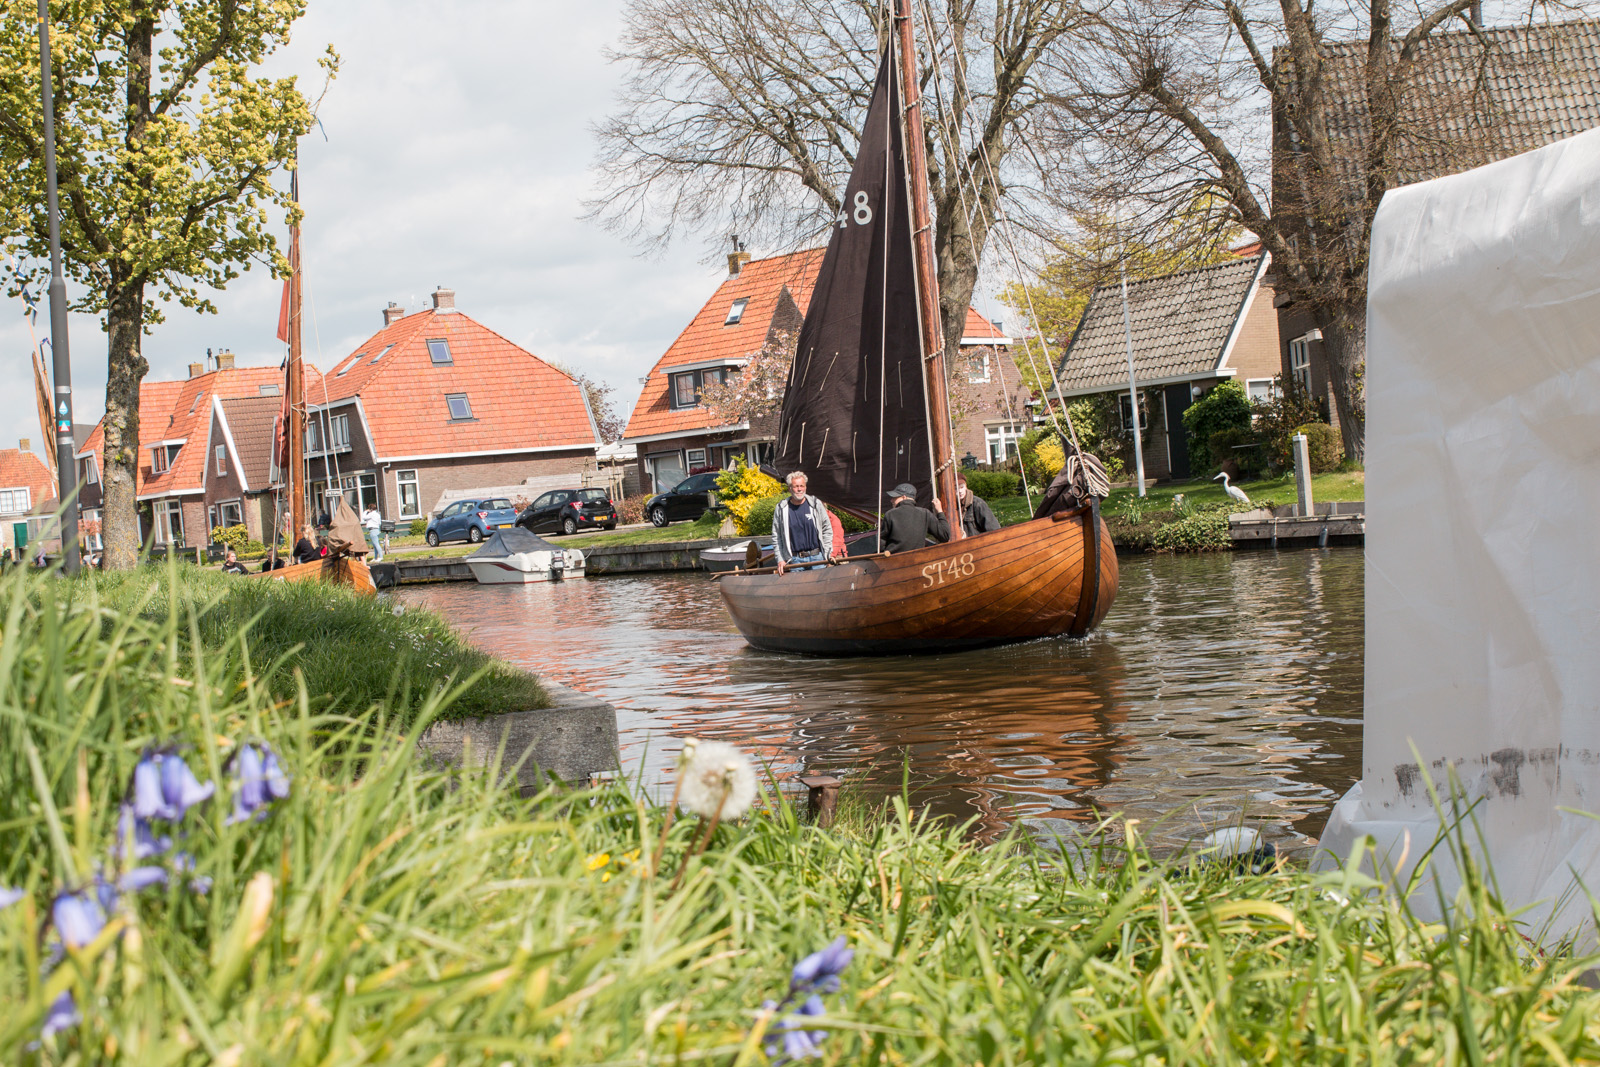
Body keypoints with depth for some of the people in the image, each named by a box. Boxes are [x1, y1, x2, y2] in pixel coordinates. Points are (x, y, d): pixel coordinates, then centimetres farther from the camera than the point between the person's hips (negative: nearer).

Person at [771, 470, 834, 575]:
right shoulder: (781, 509, 2)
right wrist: (780, 559, 2)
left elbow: (827, 530, 9)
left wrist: (827, 554, 2)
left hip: (817, 557, 0)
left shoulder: (816, 504, 4)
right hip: (795, 560, 0)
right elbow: (776, 537, 8)